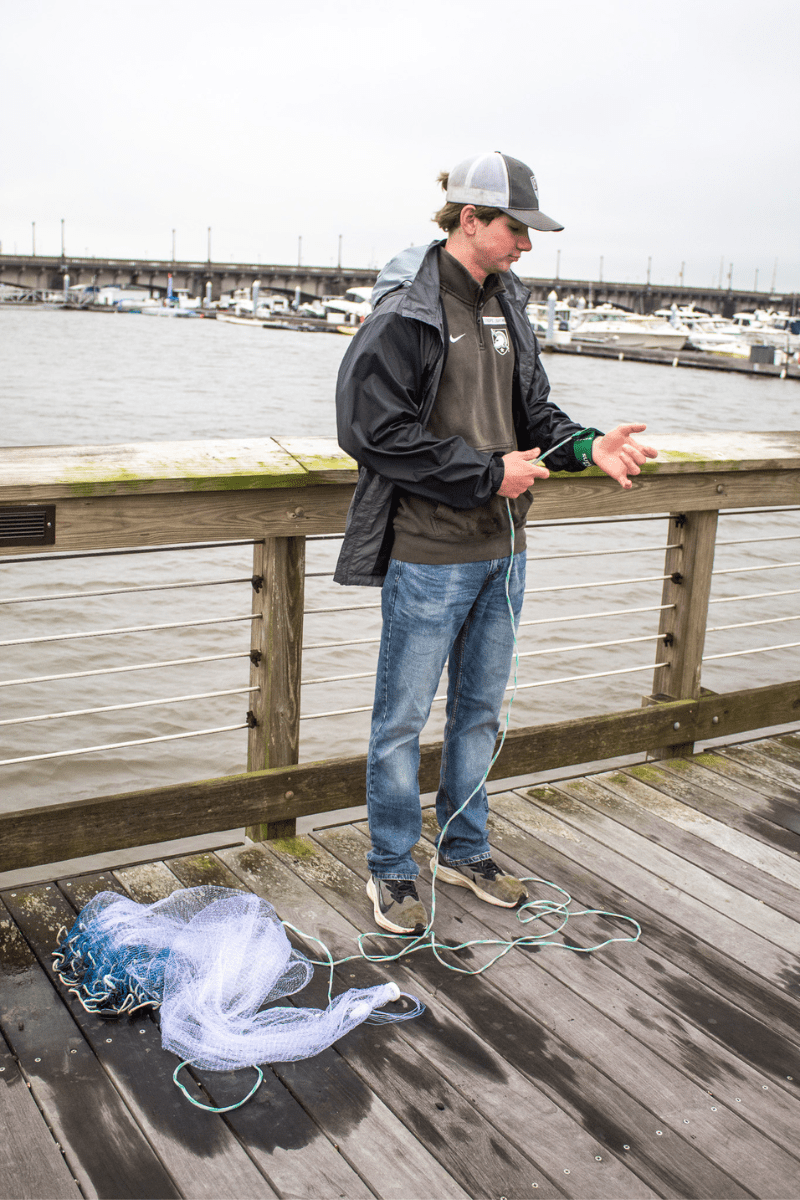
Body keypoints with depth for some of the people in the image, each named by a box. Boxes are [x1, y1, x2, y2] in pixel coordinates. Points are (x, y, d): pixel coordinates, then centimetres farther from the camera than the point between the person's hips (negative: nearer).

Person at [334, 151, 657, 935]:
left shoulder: (507, 304, 9)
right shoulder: (404, 313, -14)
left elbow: (532, 409, 14)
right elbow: (380, 434, -17)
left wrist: (586, 447, -6)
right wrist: (489, 473, -17)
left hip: (502, 549, 8)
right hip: (428, 555, -7)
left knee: (479, 710, 18)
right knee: (403, 719, 6)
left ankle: (464, 851, 36)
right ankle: (391, 870, 24)